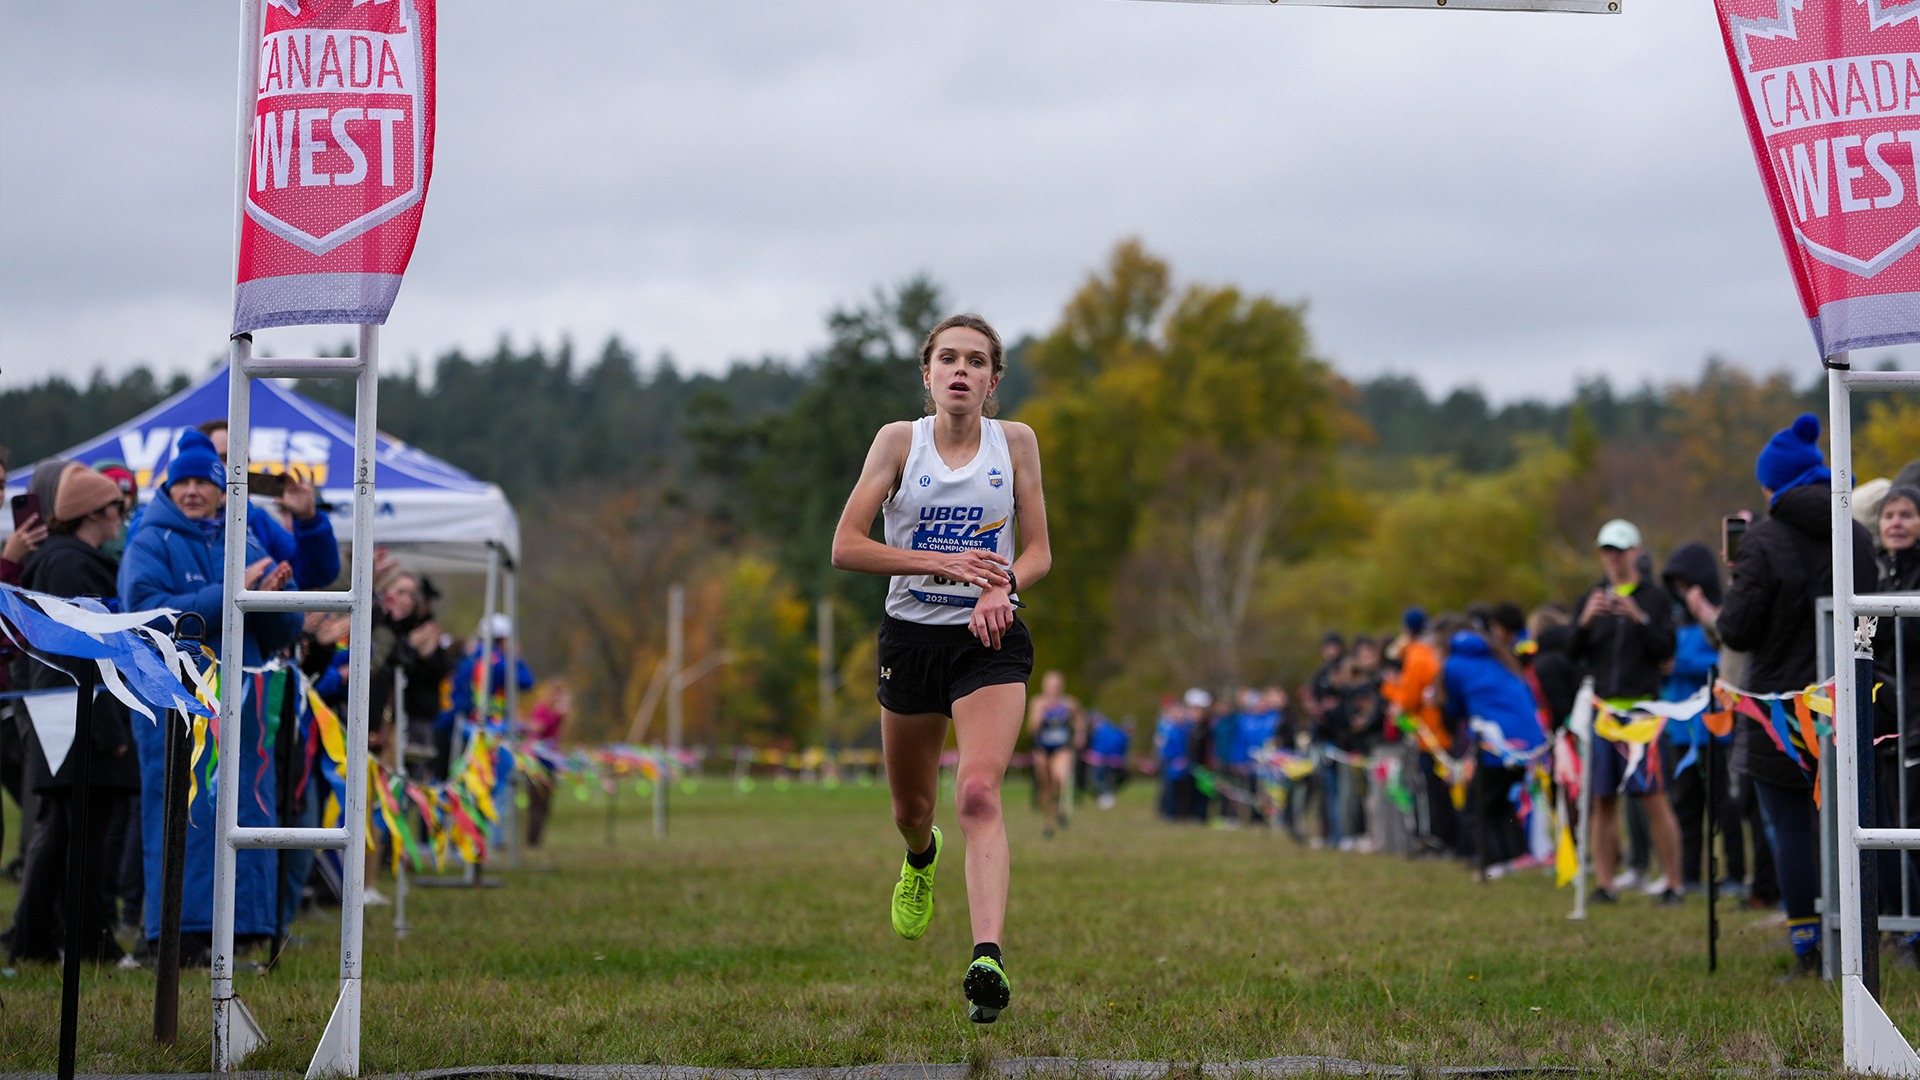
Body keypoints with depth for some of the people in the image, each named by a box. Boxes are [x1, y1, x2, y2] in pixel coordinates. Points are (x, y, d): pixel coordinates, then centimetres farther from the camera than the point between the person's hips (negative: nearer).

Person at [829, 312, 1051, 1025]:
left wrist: (1001, 585, -17)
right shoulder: (900, 440, -3)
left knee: (978, 792, -22)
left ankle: (988, 959, -33)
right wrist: (943, 563, -17)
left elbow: (1038, 551, 6)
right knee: (910, 807, 17)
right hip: (911, 637, 2)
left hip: (989, 639, -1)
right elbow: (846, 547, -7)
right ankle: (921, 858, 55)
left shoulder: (1016, 442, 1)